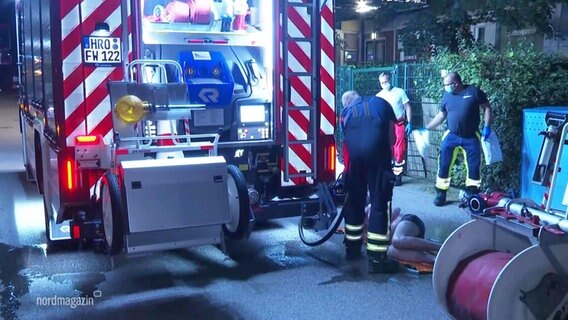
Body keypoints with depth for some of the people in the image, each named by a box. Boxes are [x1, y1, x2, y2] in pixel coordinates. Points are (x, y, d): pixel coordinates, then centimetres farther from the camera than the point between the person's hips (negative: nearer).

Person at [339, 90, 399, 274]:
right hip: (377, 152, -2)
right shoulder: (381, 103, 26)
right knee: (380, 203, 1)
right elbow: (392, 137, 20)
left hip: (354, 155, 3)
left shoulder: (345, 113, 28)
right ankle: (377, 258, 0)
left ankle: (352, 247, 32)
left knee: (354, 201, 19)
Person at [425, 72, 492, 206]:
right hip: (451, 136, 2)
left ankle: (472, 196, 17)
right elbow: (441, 115, 13)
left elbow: (487, 108, 0)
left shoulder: (474, 91, -6)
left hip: (471, 137, -2)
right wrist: (426, 128, 10)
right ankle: (441, 194, 9)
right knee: (443, 166, -2)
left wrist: (486, 127, -10)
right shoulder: (447, 96, 4)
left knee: (474, 167, 3)